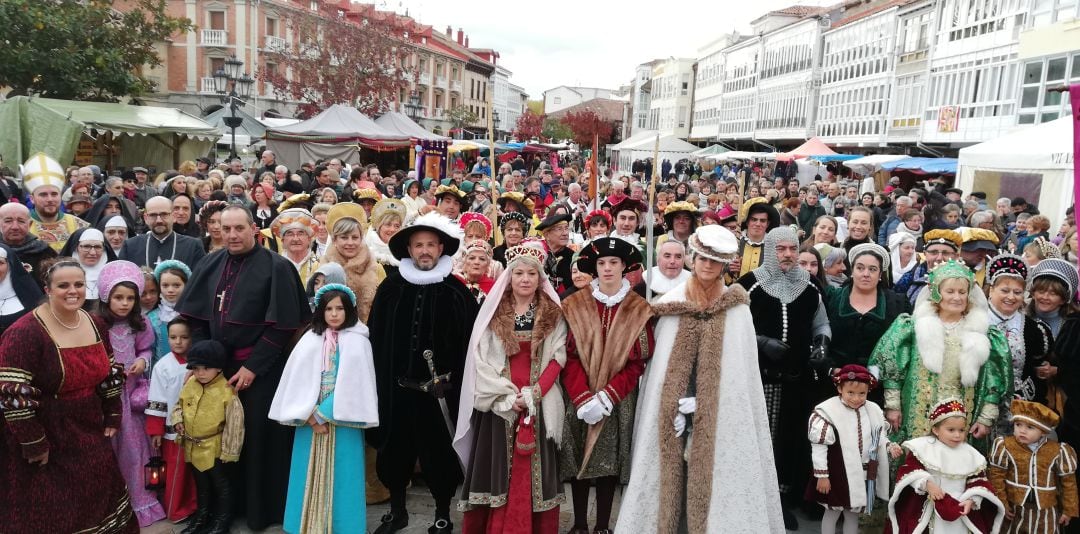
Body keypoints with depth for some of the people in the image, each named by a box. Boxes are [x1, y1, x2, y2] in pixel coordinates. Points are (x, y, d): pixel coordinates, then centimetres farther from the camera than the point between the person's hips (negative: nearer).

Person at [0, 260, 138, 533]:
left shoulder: (95, 325, 2)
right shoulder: (25, 332, -20)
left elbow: (110, 372, 13)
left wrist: (112, 417, 8)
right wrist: (33, 444, -19)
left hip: (89, 432, 6)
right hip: (45, 437, -6)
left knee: (98, 502, 18)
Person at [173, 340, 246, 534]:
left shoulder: (227, 391, -24)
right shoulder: (190, 384, -5)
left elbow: (234, 424, -19)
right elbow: (180, 404, 16)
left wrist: (229, 451, -15)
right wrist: (179, 420, -4)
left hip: (214, 448, -6)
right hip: (192, 446, 6)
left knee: (221, 484, 12)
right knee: (200, 483, 25)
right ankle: (202, 514, 43)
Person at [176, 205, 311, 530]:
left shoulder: (276, 267, -11)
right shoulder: (210, 266, 5)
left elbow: (282, 326, -12)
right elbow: (197, 318, 10)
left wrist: (252, 367, -14)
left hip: (261, 370, -4)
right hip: (216, 366, 5)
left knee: (260, 440, 4)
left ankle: (261, 510, 22)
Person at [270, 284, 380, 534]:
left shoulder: (357, 341, -2)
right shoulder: (310, 339, 6)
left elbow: (354, 383, -9)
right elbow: (298, 379, 0)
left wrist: (326, 414, -11)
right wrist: (310, 416, -10)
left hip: (342, 422, -3)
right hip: (311, 420, 3)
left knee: (340, 475, 1)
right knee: (311, 474, 8)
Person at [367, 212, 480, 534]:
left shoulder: (456, 292, -5)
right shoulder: (390, 288, 2)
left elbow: (466, 343, -8)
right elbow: (375, 338, 2)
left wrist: (458, 384, -13)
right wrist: (377, 382, -1)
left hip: (440, 387, -2)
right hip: (396, 387, 3)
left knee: (439, 454, 8)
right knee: (394, 451, 14)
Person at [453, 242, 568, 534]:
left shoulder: (553, 314, 5)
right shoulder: (493, 312, 5)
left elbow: (557, 358, -1)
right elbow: (481, 358, -1)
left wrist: (533, 394, -15)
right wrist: (507, 395, -11)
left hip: (540, 406, 0)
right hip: (499, 405, 0)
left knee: (535, 473, 2)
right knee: (497, 472, 1)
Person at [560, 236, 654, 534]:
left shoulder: (639, 309, 1)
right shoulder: (575, 305, 2)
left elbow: (638, 361, -3)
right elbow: (569, 356, -3)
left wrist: (606, 397, -13)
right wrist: (583, 398, -15)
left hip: (618, 402, 0)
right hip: (578, 400, 1)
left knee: (609, 464, 3)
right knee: (578, 463, 5)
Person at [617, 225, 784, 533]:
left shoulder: (737, 309, 2)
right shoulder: (671, 302, 5)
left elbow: (741, 367, 2)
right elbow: (658, 362, 7)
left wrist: (704, 402, -5)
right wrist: (677, 406, -1)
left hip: (720, 412, -1)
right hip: (674, 408, 1)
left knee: (713, 475, -2)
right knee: (673, 475, 3)